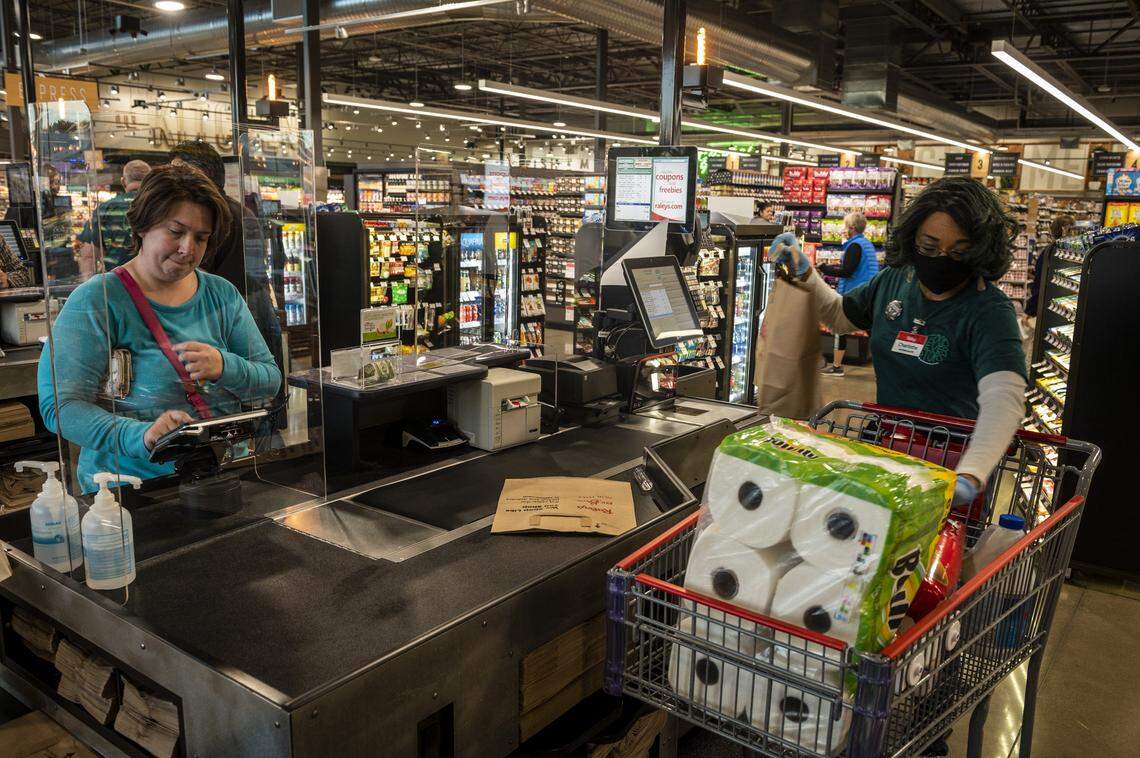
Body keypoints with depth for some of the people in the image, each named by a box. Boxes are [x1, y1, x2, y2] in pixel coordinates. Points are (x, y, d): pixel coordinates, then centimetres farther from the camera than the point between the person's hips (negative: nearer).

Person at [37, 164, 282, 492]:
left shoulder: (222, 294, 13)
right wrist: (141, 436, -28)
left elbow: (271, 379, 10)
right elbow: (59, 406, -11)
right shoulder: (97, 299, -2)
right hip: (129, 484, -4)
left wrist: (224, 367, -12)